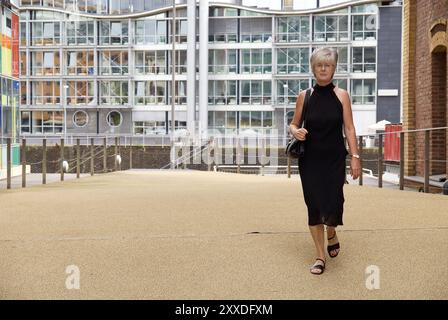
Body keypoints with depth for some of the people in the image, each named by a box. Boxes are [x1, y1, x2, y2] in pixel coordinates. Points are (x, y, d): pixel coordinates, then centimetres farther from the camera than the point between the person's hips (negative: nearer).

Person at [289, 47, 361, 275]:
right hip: (310, 159, 1)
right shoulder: (304, 96, 3)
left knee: (333, 204, -7)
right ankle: (320, 257, 12)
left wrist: (355, 157, -8)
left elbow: (349, 128, -1)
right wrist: (295, 131, -14)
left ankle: (331, 234, 30)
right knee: (314, 206, -1)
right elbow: (293, 124, 10)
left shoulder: (342, 96, 2)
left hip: (335, 158, 0)